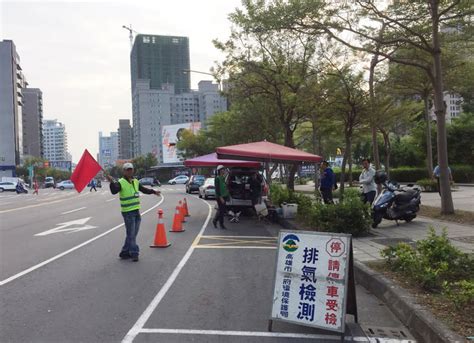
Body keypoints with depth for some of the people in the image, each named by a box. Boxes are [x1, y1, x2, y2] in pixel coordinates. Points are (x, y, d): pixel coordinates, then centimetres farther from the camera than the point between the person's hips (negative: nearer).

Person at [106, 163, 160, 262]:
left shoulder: (136, 181, 13)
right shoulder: (120, 182, -9)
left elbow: (143, 189, 28)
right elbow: (114, 191, -27)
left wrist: (153, 191, 32)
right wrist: (112, 182, -42)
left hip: (136, 210, 7)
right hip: (127, 212, -7)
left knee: (133, 234, 12)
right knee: (131, 234, -4)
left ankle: (125, 253, 23)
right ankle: (134, 253, 5)